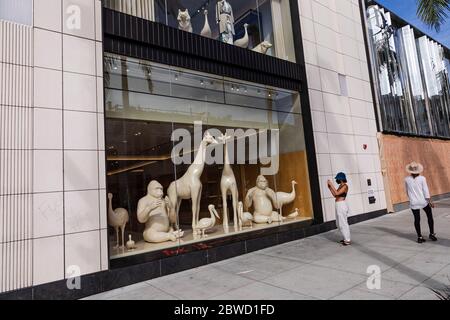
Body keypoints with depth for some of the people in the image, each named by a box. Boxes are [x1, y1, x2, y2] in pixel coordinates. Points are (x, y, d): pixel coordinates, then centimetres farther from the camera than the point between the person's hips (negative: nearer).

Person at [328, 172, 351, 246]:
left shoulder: (345, 186, -12)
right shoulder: (340, 186, 15)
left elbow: (337, 193, -22)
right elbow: (335, 195, 17)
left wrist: (331, 184, -18)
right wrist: (330, 187, 13)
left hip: (341, 205, -10)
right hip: (339, 206, 10)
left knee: (343, 223, -2)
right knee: (339, 223, 17)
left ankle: (348, 240, 8)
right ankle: (346, 238, 29)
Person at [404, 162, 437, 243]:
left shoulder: (407, 179, -4)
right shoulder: (422, 178, -9)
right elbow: (426, 191, -7)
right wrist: (429, 201, -1)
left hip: (413, 203, 1)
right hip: (423, 201, -1)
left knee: (417, 219, 7)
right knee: (430, 216, 18)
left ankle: (419, 237, 10)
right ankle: (432, 234, 22)